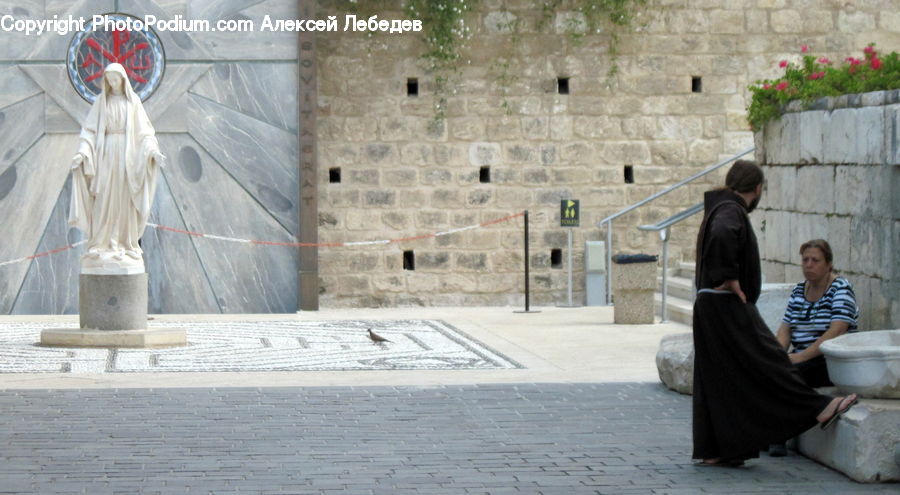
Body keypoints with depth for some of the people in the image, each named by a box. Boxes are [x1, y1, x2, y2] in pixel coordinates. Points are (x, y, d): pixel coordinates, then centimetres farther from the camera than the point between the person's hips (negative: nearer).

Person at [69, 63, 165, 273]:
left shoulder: (133, 101, 6)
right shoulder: (101, 101, 6)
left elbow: (144, 130, 2)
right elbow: (90, 129, 2)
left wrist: (154, 151, -12)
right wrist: (82, 152, -12)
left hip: (127, 153, 0)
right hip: (105, 153, 0)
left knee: (125, 200, -1)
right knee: (104, 199, -4)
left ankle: (125, 244, 2)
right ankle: (102, 245, -3)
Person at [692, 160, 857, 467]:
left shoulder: (720, 209, 19)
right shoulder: (730, 211, -12)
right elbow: (721, 235, -35)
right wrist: (731, 280, -27)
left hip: (710, 307, 10)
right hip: (727, 307, -10)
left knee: (717, 381, 9)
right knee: (763, 361, -7)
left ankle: (713, 452, 9)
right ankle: (819, 410, -4)